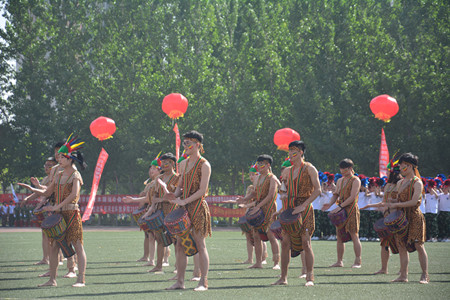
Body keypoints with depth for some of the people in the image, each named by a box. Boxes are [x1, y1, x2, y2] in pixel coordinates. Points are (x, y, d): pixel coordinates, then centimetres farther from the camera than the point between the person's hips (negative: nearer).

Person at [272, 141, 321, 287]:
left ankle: (310, 278, -4)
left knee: (305, 242, -8)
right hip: (289, 208, 5)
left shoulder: (309, 169, -4)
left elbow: (317, 190, -10)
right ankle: (283, 277, 6)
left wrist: (303, 206, -18)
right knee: (285, 243, 1)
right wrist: (284, 194, 2)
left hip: (304, 209, -5)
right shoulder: (287, 171, 13)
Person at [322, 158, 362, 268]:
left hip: (351, 210, -7)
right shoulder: (340, 180, 17)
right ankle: (339, 261, 10)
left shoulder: (355, 181, -6)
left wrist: (340, 207, -21)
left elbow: (352, 197, -15)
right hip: (341, 210, 7)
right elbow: (336, 194, 19)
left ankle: (358, 261, -6)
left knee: (354, 236, -7)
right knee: (339, 236, 5)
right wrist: (330, 204, -1)